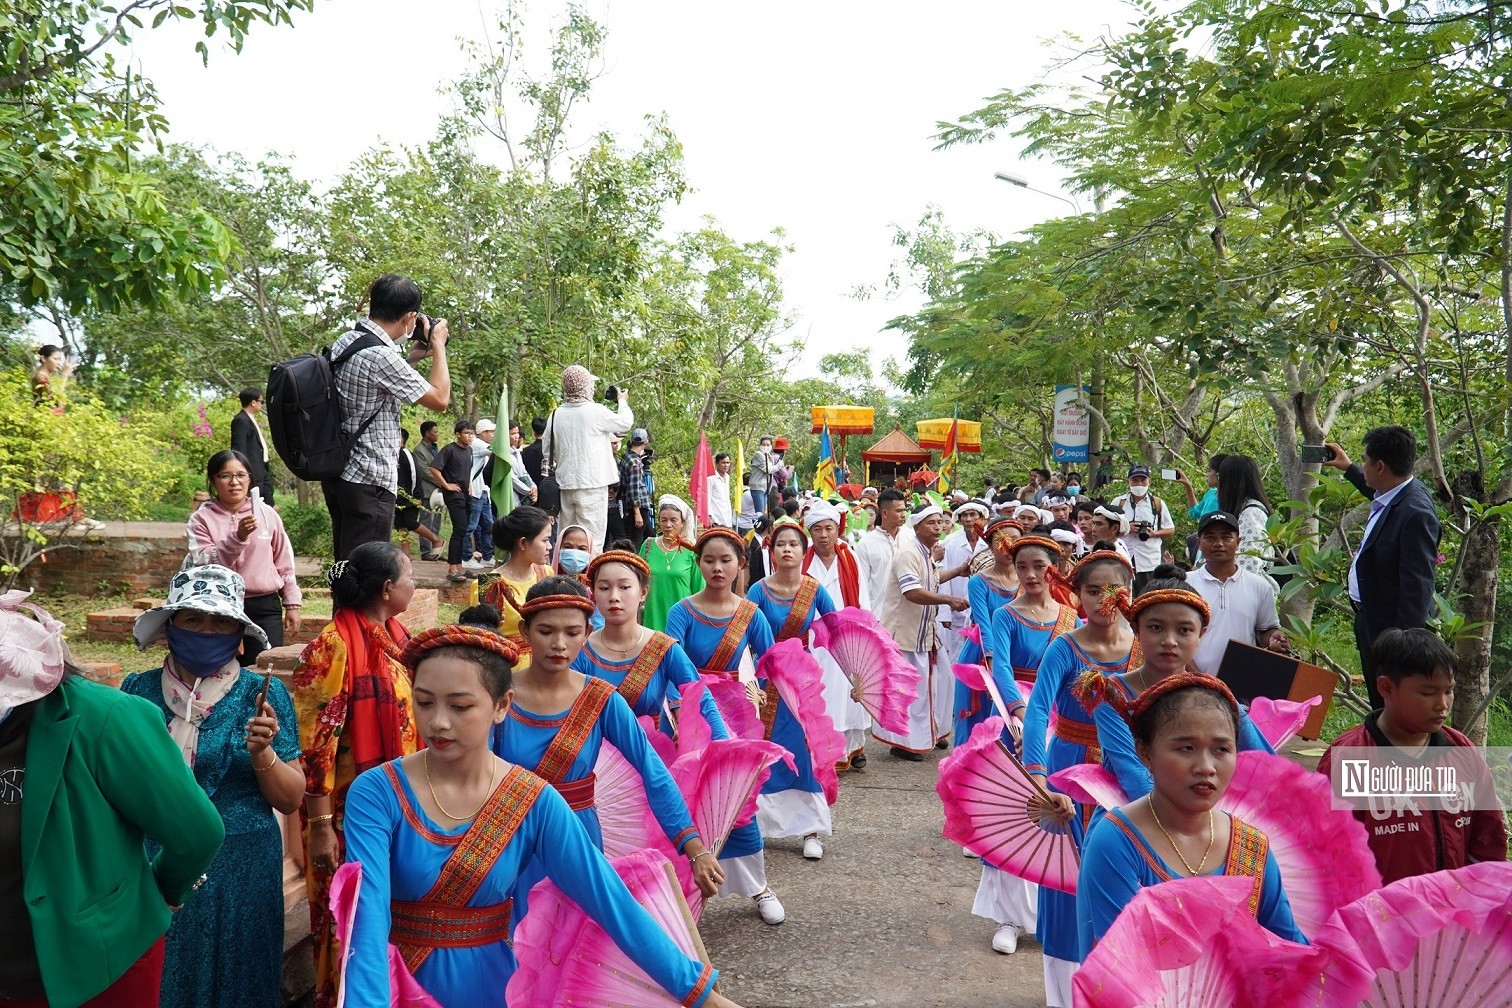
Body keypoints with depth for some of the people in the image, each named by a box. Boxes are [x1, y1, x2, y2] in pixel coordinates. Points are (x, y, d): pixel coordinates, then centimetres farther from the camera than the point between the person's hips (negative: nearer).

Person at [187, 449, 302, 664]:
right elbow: (205, 564, -11)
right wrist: (238, 538, -24)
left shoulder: (267, 514, 7)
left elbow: (284, 564, 11)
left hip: (265, 608, 1)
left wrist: (292, 605, 9)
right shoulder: (201, 519, 2)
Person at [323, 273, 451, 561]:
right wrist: (438, 345, 1)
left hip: (338, 474, 9)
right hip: (369, 482, -9)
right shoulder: (382, 356, -20)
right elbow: (440, 399, -11)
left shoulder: (344, 343, 8)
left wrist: (413, 356, 20)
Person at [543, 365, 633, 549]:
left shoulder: (556, 415, 3)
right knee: (592, 540, -3)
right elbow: (625, 422, 3)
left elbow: (546, 450, 11)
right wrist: (623, 401, 21)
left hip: (566, 485, 6)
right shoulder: (596, 411, -12)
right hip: (592, 484, -6)